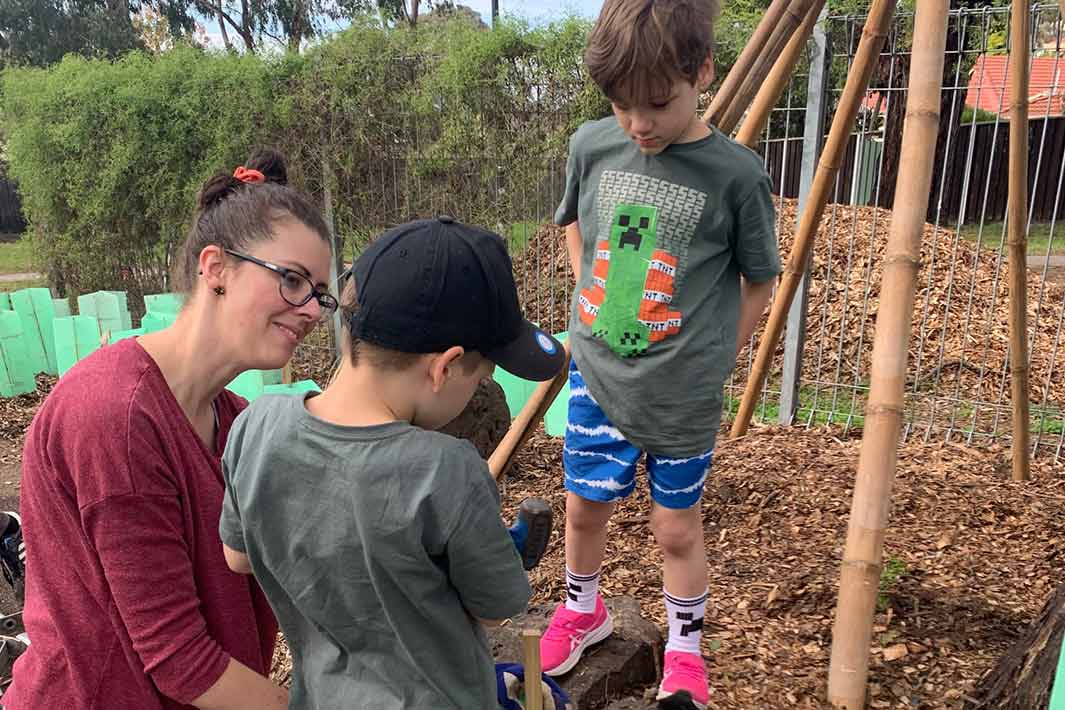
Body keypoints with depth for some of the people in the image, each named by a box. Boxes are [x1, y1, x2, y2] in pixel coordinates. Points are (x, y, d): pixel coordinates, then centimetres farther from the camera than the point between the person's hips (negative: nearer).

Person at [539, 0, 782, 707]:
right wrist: (591, 300, 7)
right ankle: (583, 610, 45)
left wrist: (711, 359, -4)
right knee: (585, 506, 18)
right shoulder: (592, 146, -5)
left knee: (677, 528, 12)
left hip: (683, 395, -3)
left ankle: (686, 651, 37)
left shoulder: (737, 175, -15)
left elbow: (759, 281, -1)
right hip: (596, 374, 4)